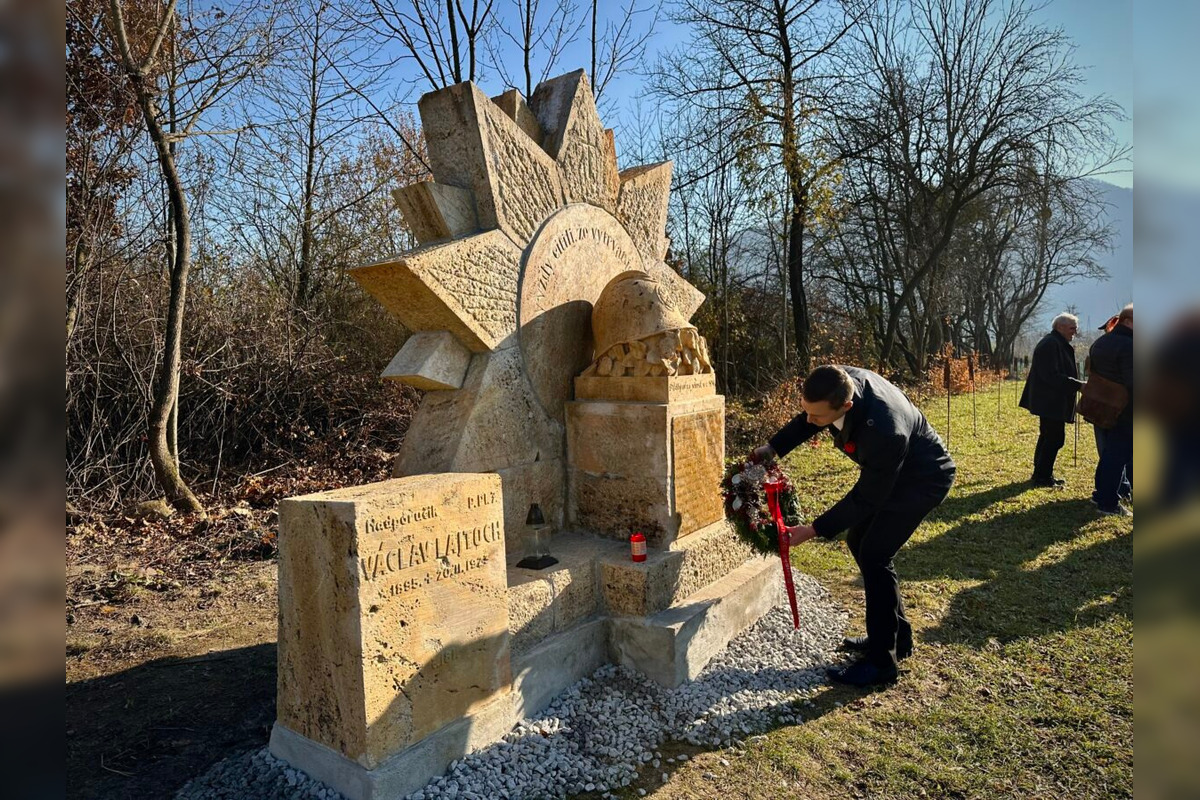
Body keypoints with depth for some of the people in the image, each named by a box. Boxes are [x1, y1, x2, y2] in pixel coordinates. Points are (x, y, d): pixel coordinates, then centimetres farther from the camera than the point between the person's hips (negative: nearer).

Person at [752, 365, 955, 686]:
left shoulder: (883, 431, -43)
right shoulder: (839, 383, -23)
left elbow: (866, 499, -29)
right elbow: (806, 421, 1)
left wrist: (813, 530, -27)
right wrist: (773, 447, -9)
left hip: (923, 479, -9)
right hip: (886, 472, 9)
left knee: (874, 555, -13)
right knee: (858, 541, 12)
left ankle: (881, 661, 1)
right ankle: (896, 634, 27)